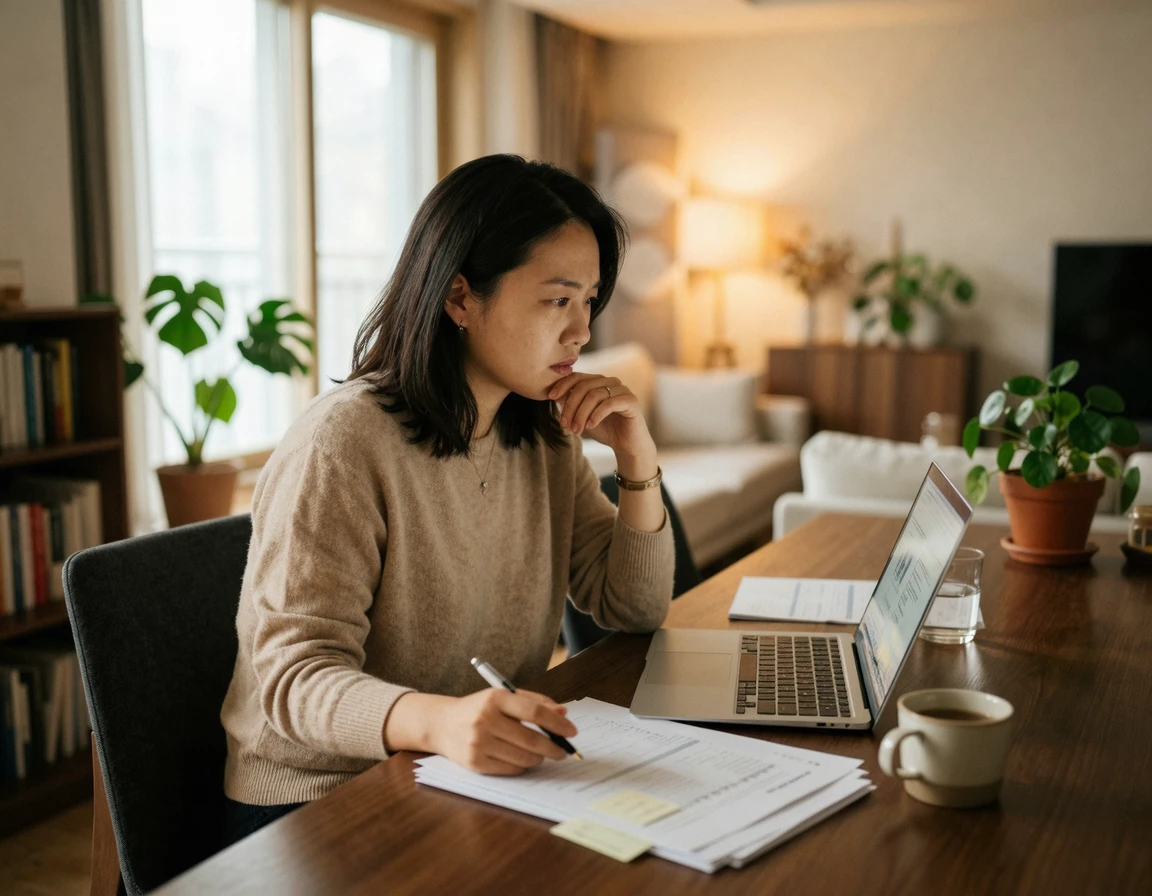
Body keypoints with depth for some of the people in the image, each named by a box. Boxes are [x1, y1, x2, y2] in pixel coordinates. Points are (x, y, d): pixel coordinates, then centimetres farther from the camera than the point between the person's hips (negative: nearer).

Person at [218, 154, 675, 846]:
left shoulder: (545, 436, 5)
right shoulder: (342, 444, -19)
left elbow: (636, 610, 8)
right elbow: (297, 676, -23)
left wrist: (638, 458, -7)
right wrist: (438, 720, -42)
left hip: (478, 786, 7)